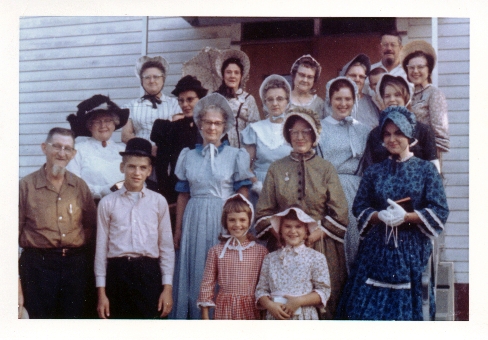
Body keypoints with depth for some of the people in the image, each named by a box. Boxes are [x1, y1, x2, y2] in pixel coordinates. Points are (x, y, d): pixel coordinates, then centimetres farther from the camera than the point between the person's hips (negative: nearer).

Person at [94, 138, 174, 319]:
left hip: (149, 273, 0)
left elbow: (166, 247, 6)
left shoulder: (159, 202, 5)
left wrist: (167, 287, 1)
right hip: (117, 273, 0)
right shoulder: (108, 203, 4)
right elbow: (101, 248, 5)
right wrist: (101, 292, 2)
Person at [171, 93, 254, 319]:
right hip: (194, 221, 3)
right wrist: (178, 228, 7)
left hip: (224, 219, -3)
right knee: (193, 273, 4)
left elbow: (242, 196, 0)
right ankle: (195, 317, 15)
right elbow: (183, 195, 12)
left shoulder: (236, 156, 2)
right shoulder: (188, 157, 11)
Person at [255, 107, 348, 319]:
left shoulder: (326, 169, 5)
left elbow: (340, 214, 1)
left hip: (321, 246, 0)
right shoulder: (276, 169, 7)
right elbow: (264, 212, 6)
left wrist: (316, 234, -10)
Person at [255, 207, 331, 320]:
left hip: (304, 318, -2)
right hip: (275, 316, 2)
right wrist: (270, 305, -12)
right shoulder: (270, 258, 10)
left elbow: (324, 291, -2)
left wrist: (299, 301, -14)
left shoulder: (316, 257, 1)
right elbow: (261, 289, 8)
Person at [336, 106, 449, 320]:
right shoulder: (374, 172, 9)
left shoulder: (425, 170, 2)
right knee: (369, 308, -1)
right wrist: (380, 216, -14)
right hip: (377, 249, 2)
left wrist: (406, 217, -17)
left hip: (413, 249, -2)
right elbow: (359, 208, 7)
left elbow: (440, 211, -4)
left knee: (407, 307, 1)